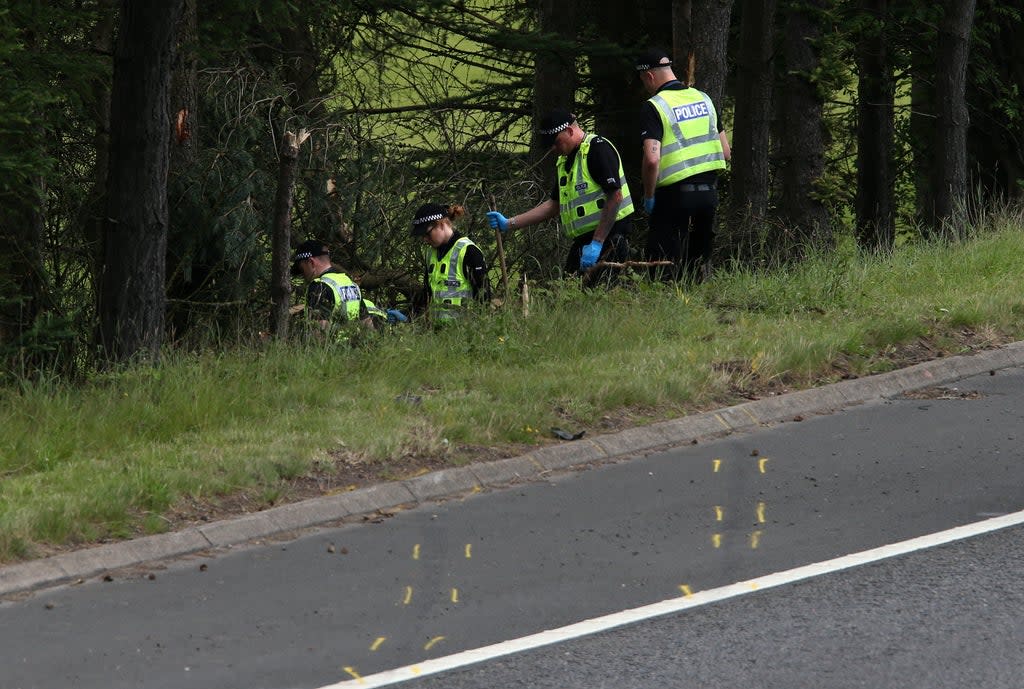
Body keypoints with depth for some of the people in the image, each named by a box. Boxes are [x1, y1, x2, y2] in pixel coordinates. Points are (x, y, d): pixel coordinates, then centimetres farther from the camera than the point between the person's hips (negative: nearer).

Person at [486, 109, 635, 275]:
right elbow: (554, 205, 25)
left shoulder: (598, 148, -11)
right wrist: (509, 223, 19)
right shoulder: (564, 161, 20)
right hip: (582, 241, 9)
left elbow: (615, 197, -18)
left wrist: (597, 243, -20)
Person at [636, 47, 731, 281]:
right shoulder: (704, 99, 11)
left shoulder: (654, 107, -11)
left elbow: (652, 159, -21)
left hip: (674, 195, -6)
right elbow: (726, 152, 14)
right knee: (700, 261, 14)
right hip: (709, 192, 6)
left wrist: (648, 196, -8)